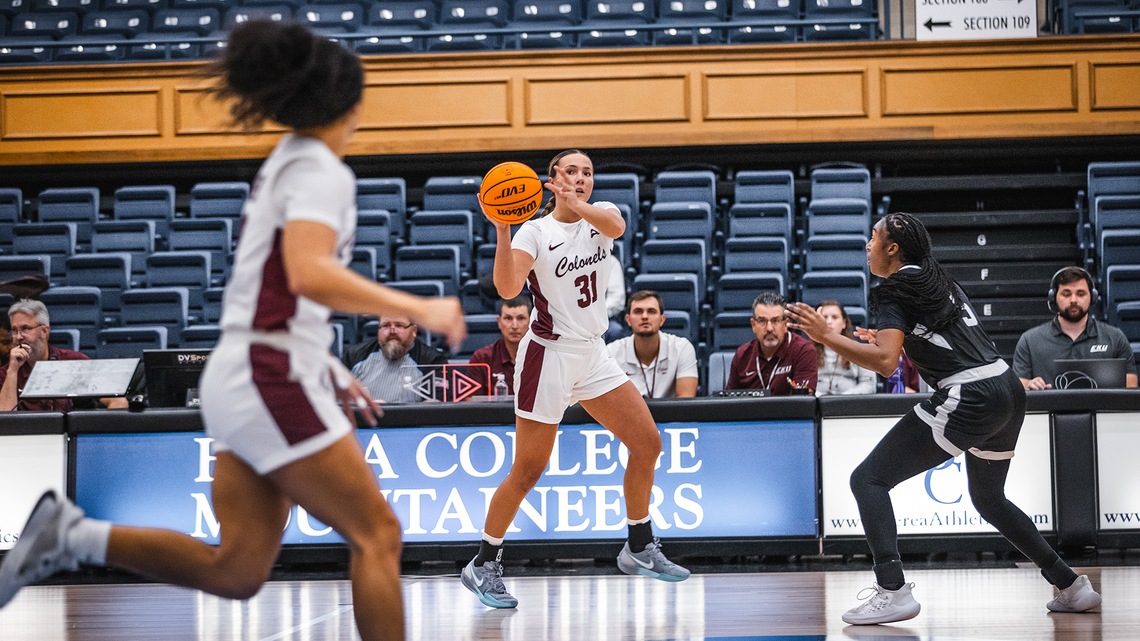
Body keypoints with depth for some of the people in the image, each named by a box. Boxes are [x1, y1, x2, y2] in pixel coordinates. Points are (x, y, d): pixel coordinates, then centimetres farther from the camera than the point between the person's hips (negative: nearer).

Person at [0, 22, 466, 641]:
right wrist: (418, 309, -21)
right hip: (272, 381, -9)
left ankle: (73, 535, 3)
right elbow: (309, 274, -27)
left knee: (235, 571, 8)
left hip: (244, 379, 9)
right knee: (377, 535, -3)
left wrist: (328, 369, 25)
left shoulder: (284, 165, 19)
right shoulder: (321, 170, -10)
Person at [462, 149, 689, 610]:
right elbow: (507, 288, -26)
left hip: (592, 355, 6)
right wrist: (502, 231, -39)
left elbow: (615, 226, -23)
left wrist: (577, 205, -42)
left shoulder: (600, 214, 3)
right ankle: (483, 566, 7)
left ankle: (639, 548, 15)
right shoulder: (535, 232, -10)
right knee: (528, 471, -5)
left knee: (647, 442, 2)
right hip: (548, 354, -6)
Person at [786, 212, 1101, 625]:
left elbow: (885, 363, -18)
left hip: (966, 400, -9)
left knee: (868, 480, -5)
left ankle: (893, 591, -19)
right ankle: (1072, 587, 28)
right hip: (1009, 389, 9)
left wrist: (825, 336, -15)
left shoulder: (895, 292, -4)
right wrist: (894, 342, 33)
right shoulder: (941, 282, 20)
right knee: (988, 498, 30)